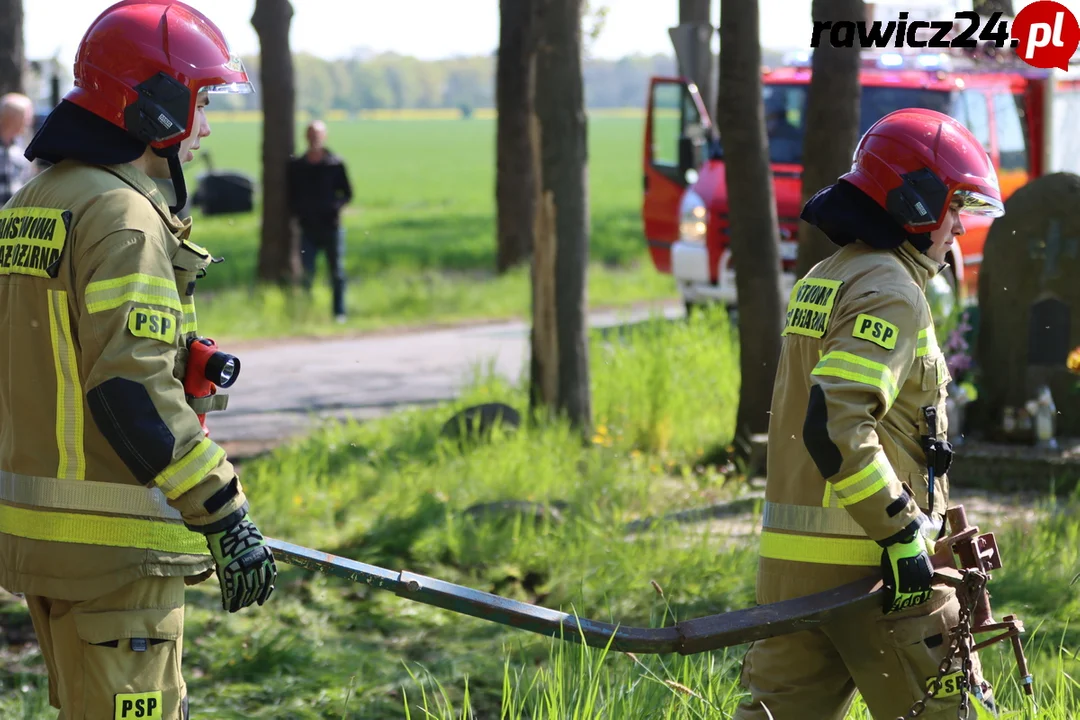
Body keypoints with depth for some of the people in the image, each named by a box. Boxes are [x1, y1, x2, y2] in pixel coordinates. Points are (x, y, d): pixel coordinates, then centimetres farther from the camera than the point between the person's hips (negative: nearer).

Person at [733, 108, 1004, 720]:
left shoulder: (822, 281, 18)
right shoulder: (891, 292, -13)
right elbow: (837, 423, -25)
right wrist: (902, 531, -22)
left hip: (789, 555, 9)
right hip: (865, 561, -9)